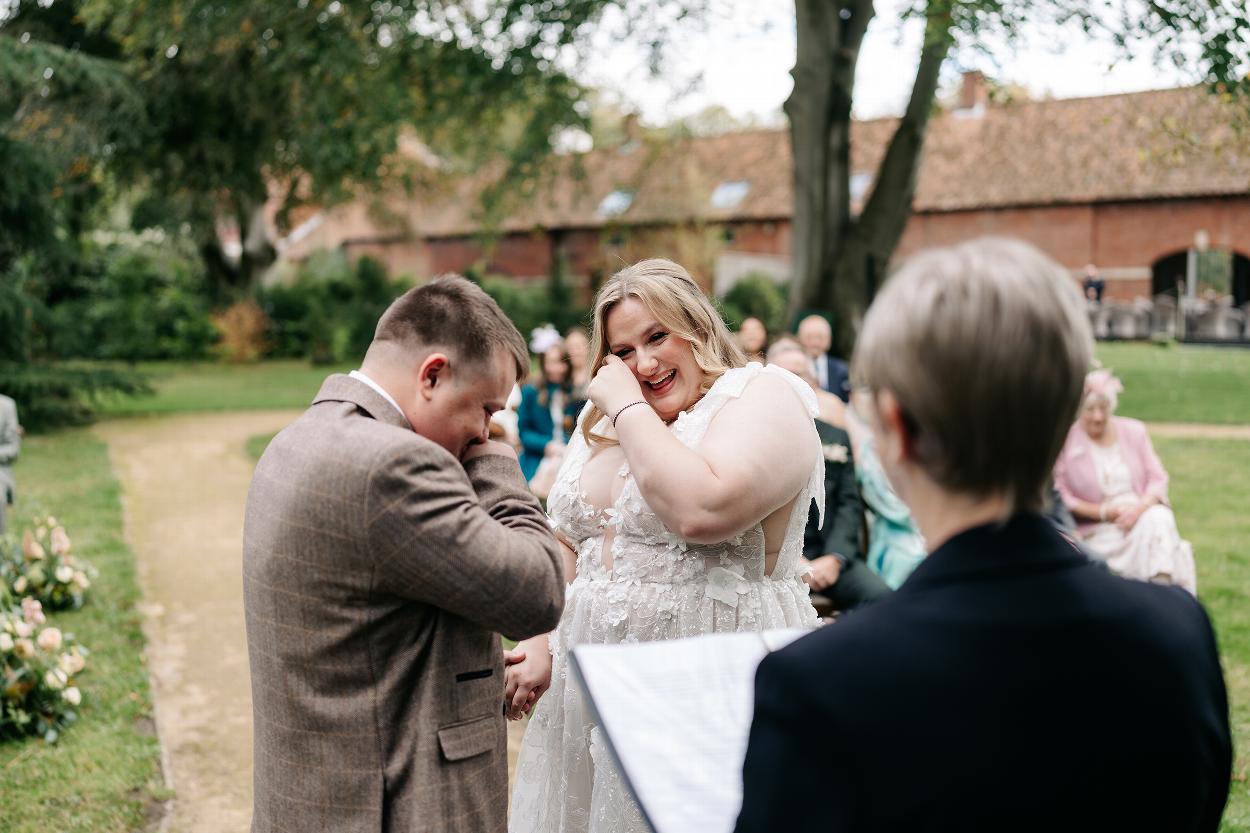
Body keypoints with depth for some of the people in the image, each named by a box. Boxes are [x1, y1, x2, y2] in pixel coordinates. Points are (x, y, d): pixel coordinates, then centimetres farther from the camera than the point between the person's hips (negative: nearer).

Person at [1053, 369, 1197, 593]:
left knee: (1159, 518, -30)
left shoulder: (1134, 431, 9)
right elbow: (1060, 497, -6)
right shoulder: (1066, 442, -5)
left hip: (1142, 514, 4)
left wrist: (1140, 507, -13)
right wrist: (1103, 512, -14)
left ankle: (1164, 584, -33)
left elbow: (1158, 479, 7)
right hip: (1098, 531, -4)